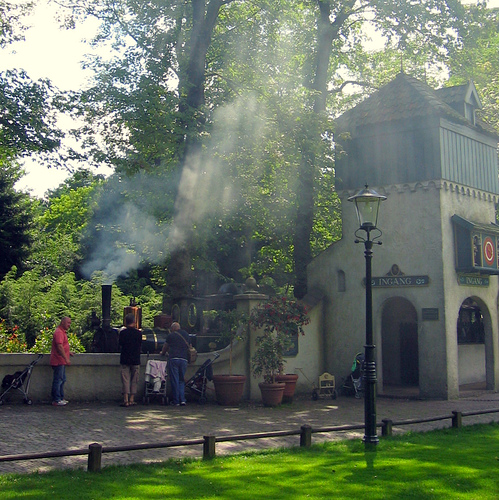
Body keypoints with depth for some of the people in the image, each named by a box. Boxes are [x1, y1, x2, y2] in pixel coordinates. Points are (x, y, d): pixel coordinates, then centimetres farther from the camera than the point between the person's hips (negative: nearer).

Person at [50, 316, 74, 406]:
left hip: (61, 362, 11)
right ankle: (56, 400, -3)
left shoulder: (62, 332, 18)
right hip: (58, 361, -11)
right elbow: (59, 347, -25)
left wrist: (68, 352, 24)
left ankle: (61, 398, 22)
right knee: (58, 380, -7)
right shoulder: (59, 332, -16)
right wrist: (66, 358, -27)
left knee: (62, 380, 15)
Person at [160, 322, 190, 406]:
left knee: (174, 380, 0)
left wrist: (162, 353, 38)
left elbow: (165, 347, 18)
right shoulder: (186, 334, 16)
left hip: (173, 359, -4)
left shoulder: (171, 335, 5)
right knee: (182, 380, 11)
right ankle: (182, 400, 1)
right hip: (184, 359, 4)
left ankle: (176, 401, 1)